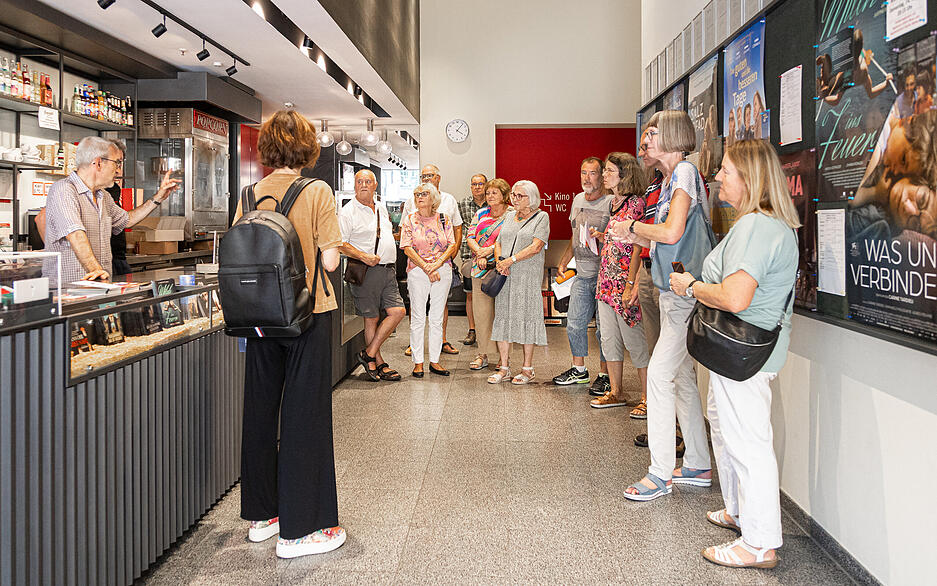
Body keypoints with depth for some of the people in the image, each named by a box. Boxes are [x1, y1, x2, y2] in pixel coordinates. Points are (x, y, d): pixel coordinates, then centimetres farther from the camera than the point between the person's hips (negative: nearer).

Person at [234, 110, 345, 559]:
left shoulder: (250, 194, 3)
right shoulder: (317, 191, -10)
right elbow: (329, 260, -13)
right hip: (307, 312, -5)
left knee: (260, 410, 14)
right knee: (304, 415, 1)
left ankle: (261, 514, 27)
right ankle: (299, 529, 7)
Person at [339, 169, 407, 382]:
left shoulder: (381, 207, 16)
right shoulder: (348, 211, -6)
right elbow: (340, 244, -12)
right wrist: (364, 257, -21)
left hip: (388, 269, 7)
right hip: (366, 271, -6)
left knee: (398, 311, -3)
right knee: (372, 318, 1)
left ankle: (369, 354, 5)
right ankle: (379, 363, 12)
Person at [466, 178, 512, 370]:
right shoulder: (481, 214, 15)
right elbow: (470, 237, 10)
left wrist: (490, 249, -17)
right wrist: (479, 252, -8)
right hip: (480, 269, 4)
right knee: (481, 313, 5)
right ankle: (482, 354, 13)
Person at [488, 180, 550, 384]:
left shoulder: (541, 217, 0)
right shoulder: (509, 216, 17)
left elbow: (536, 246, -11)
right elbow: (499, 243, 17)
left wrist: (511, 260, -16)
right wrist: (499, 260, -3)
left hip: (528, 275, -5)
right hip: (505, 276, 5)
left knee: (526, 317, -3)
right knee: (503, 316, 3)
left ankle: (527, 369, 6)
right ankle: (504, 367, 10)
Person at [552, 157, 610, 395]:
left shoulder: (611, 203, -10)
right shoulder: (578, 200, 13)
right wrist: (563, 262, 23)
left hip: (604, 274, -7)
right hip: (582, 274, 7)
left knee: (603, 327, -1)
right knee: (574, 323, 10)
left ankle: (604, 375, 11)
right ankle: (578, 369, 25)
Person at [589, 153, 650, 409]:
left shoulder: (635, 203, -12)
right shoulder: (613, 203, 14)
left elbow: (637, 248, -17)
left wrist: (630, 285, -20)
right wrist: (601, 237, 4)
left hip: (624, 282, -9)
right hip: (606, 280, 9)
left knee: (633, 340, -2)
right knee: (609, 339, 13)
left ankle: (647, 397, 8)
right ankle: (616, 392, 23)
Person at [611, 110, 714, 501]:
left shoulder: (685, 172, -12)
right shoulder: (669, 179, 17)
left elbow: (672, 233, -24)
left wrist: (633, 226, -9)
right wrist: (634, 238, 6)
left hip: (684, 292, -10)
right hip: (672, 290, 10)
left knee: (659, 373, -10)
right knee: (681, 376, 13)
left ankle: (660, 473, -3)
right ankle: (698, 466, 24)